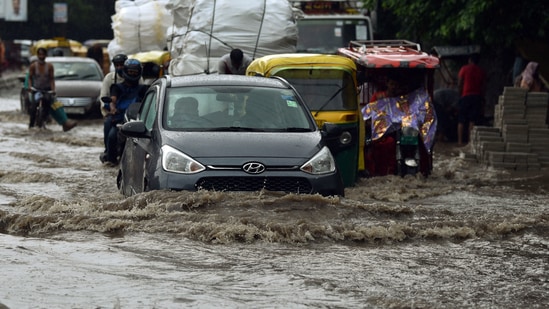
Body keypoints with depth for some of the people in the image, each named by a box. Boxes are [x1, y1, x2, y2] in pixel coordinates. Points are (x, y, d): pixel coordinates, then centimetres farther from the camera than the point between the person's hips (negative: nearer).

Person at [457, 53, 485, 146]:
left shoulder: (464, 69, -1)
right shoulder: (481, 71, 7)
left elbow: (459, 84, -3)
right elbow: (482, 87, 6)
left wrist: (460, 94, 11)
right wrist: (481, 98, 14)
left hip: (465, 96, -2)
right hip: (477, 96, 2)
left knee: (461, 121, 3)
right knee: (472, 120, 2)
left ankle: (460, 141, -2)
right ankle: (470, 140, -4)